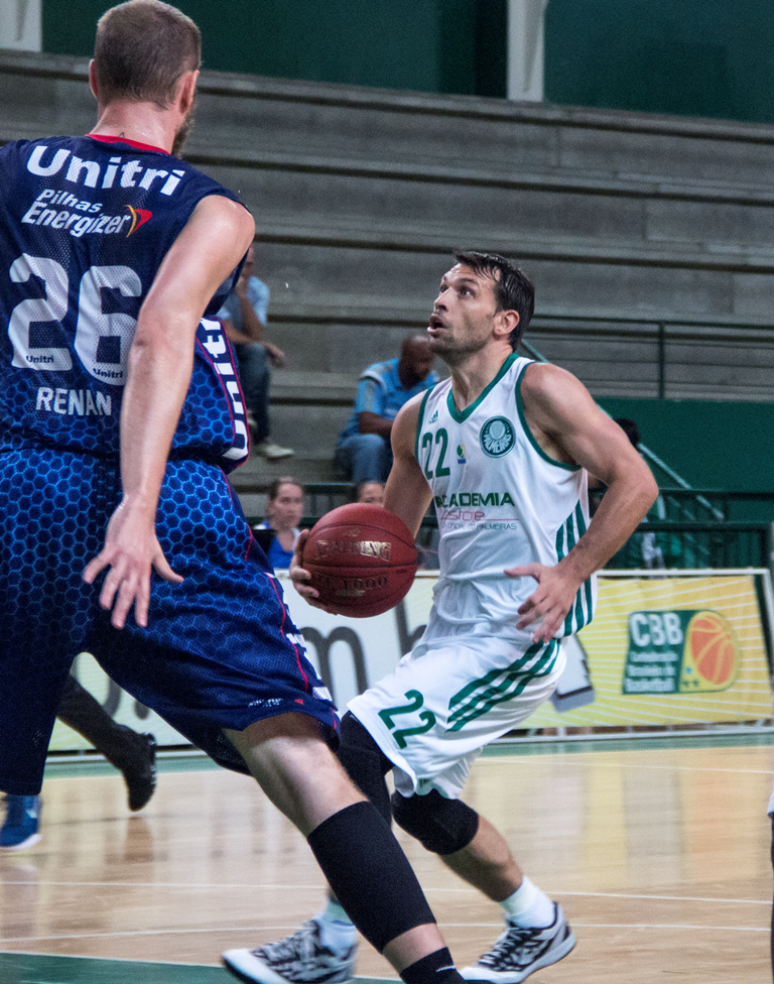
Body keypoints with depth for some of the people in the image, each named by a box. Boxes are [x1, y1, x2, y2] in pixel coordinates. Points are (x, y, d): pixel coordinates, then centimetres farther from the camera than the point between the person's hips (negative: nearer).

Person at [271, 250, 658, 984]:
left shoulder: (539, 391, -10)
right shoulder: (419, 418, 11)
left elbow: (634, 482, -13)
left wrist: (571, 573, -23)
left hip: (520, 633, -9)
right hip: (452, 627, 9)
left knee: (359, 743, -18)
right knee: (423, 803, 14)